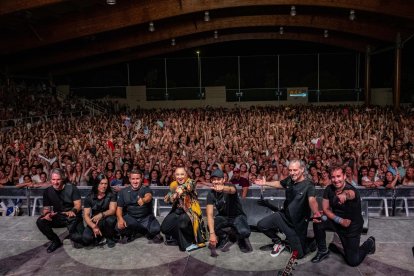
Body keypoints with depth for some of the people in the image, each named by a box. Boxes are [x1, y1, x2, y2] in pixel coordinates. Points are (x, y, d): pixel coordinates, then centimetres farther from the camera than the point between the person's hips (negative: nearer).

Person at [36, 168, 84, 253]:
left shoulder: (71, 188, -12)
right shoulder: (48, 191, -2)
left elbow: (78, 205, -16)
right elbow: (46, 208, 3)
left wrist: (73, 211, -40)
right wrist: (47, 213, -23)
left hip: (73, 217, -4)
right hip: (58, 217, 4)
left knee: (78, 238, -27)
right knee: (40, 222, -23)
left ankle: (74, 236, 15)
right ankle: (55, 241, 3)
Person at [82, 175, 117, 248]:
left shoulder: (111, 195, -7)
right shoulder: (89, 198, -5)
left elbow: (112, 210, -18)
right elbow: (86, 215, -9)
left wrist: (101, 215, -40)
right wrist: (93, 226, -28)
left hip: (106, 221, -1)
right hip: (93, 222, 1)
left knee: (111, 219, -36)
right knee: (86, 239, -25)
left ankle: (109, 238, -5)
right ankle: (100, 235, 10)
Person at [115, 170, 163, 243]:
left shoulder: (146, 189, -6)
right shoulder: (123, 192, 3)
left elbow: (148, 196, -30)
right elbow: (119, 207, 0)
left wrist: (143, 200, -55)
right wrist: (120, 218, -22)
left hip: (146, 217, -1)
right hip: (130, 217, 2)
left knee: (156, 229, -28)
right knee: (119, 227, -28)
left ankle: (150, 234, 11)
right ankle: (130, 234, 7)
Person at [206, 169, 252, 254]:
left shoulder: (230, 186, -24)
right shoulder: (211, 194, -15)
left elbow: (231, 190, -52)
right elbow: (210, 214, -23)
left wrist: (223, 188, -78)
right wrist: (212, 233, -38)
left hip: (238, 216, -3)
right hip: (223, 217, 3)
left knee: (244, 232, -33)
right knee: (210, 226, -28)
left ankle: (241, 239, 6)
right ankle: (225, 239, 4)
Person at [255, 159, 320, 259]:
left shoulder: (308, 185, -22)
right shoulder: (290, 180, -5)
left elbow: (312, 200, -42)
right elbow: (279, 184, 19)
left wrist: (316, 212, -61)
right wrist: (265, 183, 19)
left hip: (298, 224, -5)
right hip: (283, 216, 5)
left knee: (299, 254, 2)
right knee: (261, 225, -6)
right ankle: (279, 243, 20)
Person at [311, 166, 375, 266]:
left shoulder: (352, 190, -28)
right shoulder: (329, 189, -11)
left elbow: (349, 193, -54)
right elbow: (325, 209, -8)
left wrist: (344, 195, -79)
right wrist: (339, 220, -24)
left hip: (352, 226, -4)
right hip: (337, 221, 4)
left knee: (353, 261, -3)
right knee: (318, 223, -24)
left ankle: (369, 243, 26)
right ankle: (323, 251, 0)